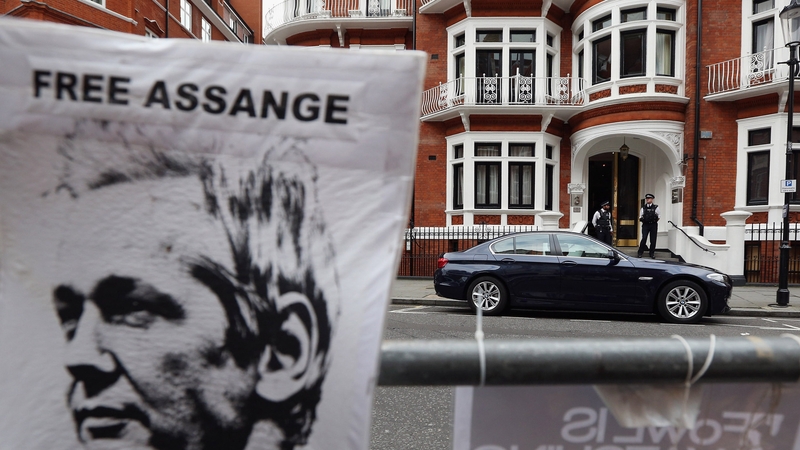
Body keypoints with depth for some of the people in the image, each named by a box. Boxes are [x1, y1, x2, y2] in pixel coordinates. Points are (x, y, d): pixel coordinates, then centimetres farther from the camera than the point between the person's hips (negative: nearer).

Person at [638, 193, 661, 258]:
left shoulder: (655, 208, 6)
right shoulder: (643, 208, 10)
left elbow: (659, 215, 12)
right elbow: (640, 217, 13)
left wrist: (656, 219, -2)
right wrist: (641, 219, -5)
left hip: (653, 225, 0)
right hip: (645, 225, 0)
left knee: (653, 240, 2)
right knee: (644, 238, -11)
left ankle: (652, 253, 13)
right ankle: (640, 253, -5)